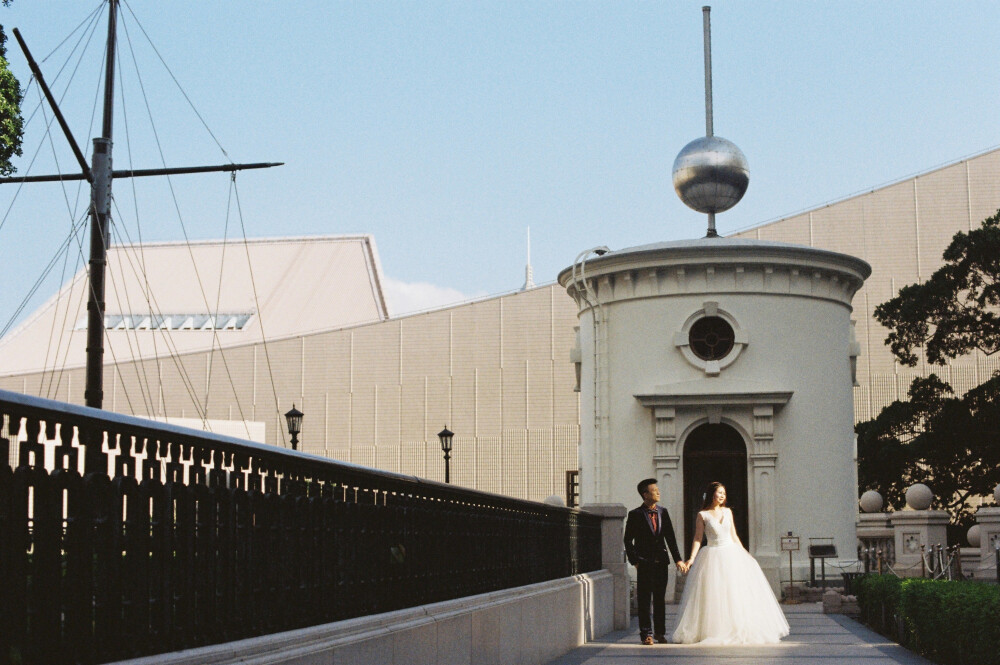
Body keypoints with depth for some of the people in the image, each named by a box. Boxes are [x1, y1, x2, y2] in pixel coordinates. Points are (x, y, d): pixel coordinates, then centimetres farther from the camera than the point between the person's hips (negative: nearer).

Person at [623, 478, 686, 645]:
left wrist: (677, 559, 6)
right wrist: (635, 561, -8)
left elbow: (670, 537, 12)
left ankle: (660, 632, 18)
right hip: (645, 563, -4)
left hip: (662, 562, 4)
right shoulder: (635, 515, -4)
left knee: (660, 598, 10)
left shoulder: (663, 512, 10)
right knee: (644, 600, -1)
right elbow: (628, 540, -2)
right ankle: (646, 634, 4)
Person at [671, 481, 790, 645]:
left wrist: (745, 554, 15)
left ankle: (740, 630, 8)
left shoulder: (728, 512, 10)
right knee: (713, 597, -3)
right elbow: (697, 538, -3)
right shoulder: (702, 515, -2)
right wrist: (692, 558, -13)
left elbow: (734, 536, 16)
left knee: (738, 594, 1)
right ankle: (714, 632, 4)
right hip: (713, 557, -4)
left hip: (732, 554, 4)